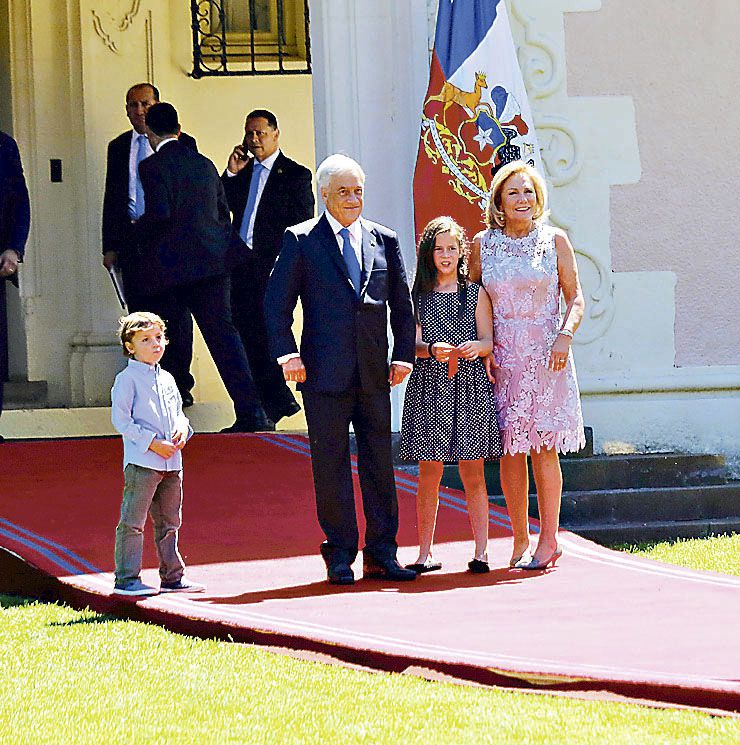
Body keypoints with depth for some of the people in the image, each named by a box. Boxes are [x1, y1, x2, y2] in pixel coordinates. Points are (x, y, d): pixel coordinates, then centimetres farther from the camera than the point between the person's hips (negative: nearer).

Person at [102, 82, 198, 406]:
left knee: (176, 314, -1)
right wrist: (109, 246, 9)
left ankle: (179, 384, 4)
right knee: (139, 315, 4)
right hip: (132, 239, 3)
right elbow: (111, 197, 14)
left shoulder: (183, 144, 3)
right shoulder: (118, 147, 13)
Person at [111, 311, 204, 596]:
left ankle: (172, 577, 23)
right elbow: (121, 420, -12)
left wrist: (182, 427, 1)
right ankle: (126, 579, -5)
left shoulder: (167, 379, 17)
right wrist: (153, 443, -16)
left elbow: (177, 411, 25)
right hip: (141, 462, -8)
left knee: (169, 522, 14)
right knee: (133, 522, -7)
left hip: (171, 462, 8)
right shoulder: (127, 379, -7)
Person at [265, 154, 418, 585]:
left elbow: (401, 304, 14)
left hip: (374, 372, 3)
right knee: (331, 464, 0)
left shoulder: (385, 241, 12)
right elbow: (277, 303, 1)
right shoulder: (301, 241, 2)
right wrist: (288, 354, -9)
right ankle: (340, 556, 5)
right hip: (325, 370, -3)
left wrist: (404, 355, 4)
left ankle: (382, 553, 10)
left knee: (379, 461, 4)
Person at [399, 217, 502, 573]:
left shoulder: (475, 294, 10)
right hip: (429, 388, 0)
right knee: (429, 473, -1)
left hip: (470, 387, 0)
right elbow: (413, 343, 1)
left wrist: (476, 347, -18)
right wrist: (431, 350, -21)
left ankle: (481, 552, 0)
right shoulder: (417, 296, 9)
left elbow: (488, 340, 5)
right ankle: (425, 554, 4)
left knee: (473, 473, -2)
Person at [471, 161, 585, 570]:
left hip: (546, 354, -2)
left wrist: (565, 337, -12)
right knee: (510, 450, 0)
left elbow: (575, 297, 5)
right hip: (501, 356, 2)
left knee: (543, 448, -6)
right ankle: (520, 540, 6)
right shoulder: (482, 244, 6)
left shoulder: (554, 240, 3)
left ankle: (548, 540, -1)